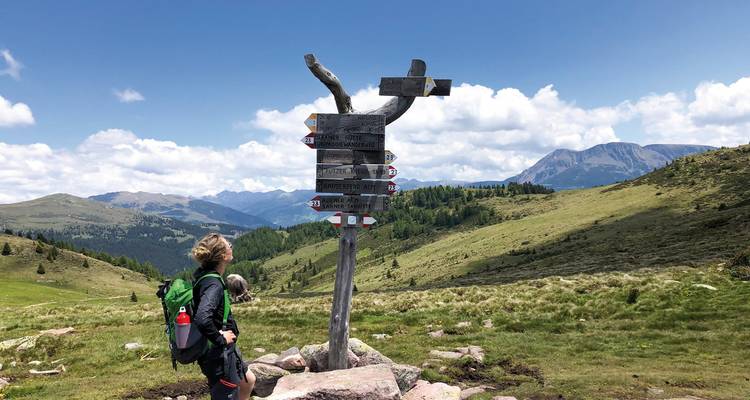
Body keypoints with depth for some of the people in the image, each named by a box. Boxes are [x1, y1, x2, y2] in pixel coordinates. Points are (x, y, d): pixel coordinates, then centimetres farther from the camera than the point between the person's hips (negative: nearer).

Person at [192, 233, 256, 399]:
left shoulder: (203, 276, 3)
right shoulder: (213, 284, -27)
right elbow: (202, 319, -42)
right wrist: (220, 339, -26)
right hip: (219, 356, -10)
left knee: (249, 381, 27)